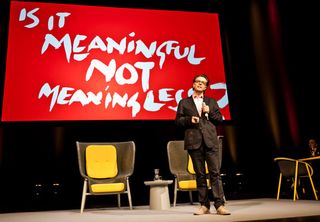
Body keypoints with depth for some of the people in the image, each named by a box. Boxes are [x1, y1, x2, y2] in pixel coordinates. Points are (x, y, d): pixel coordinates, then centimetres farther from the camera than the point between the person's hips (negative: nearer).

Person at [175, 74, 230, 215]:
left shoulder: (211, 102, 18)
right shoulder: (184, 102, 13)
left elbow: (220, 119, 14)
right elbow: (178, 120, 9)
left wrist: (209, 112, -3)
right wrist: (189, 120, -9)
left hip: (210, 141, 1)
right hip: (194, 142, 0)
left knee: (215, 172, -5)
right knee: (200, 175, 4)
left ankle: (219, 205, -1)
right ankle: (204, 205, 12)